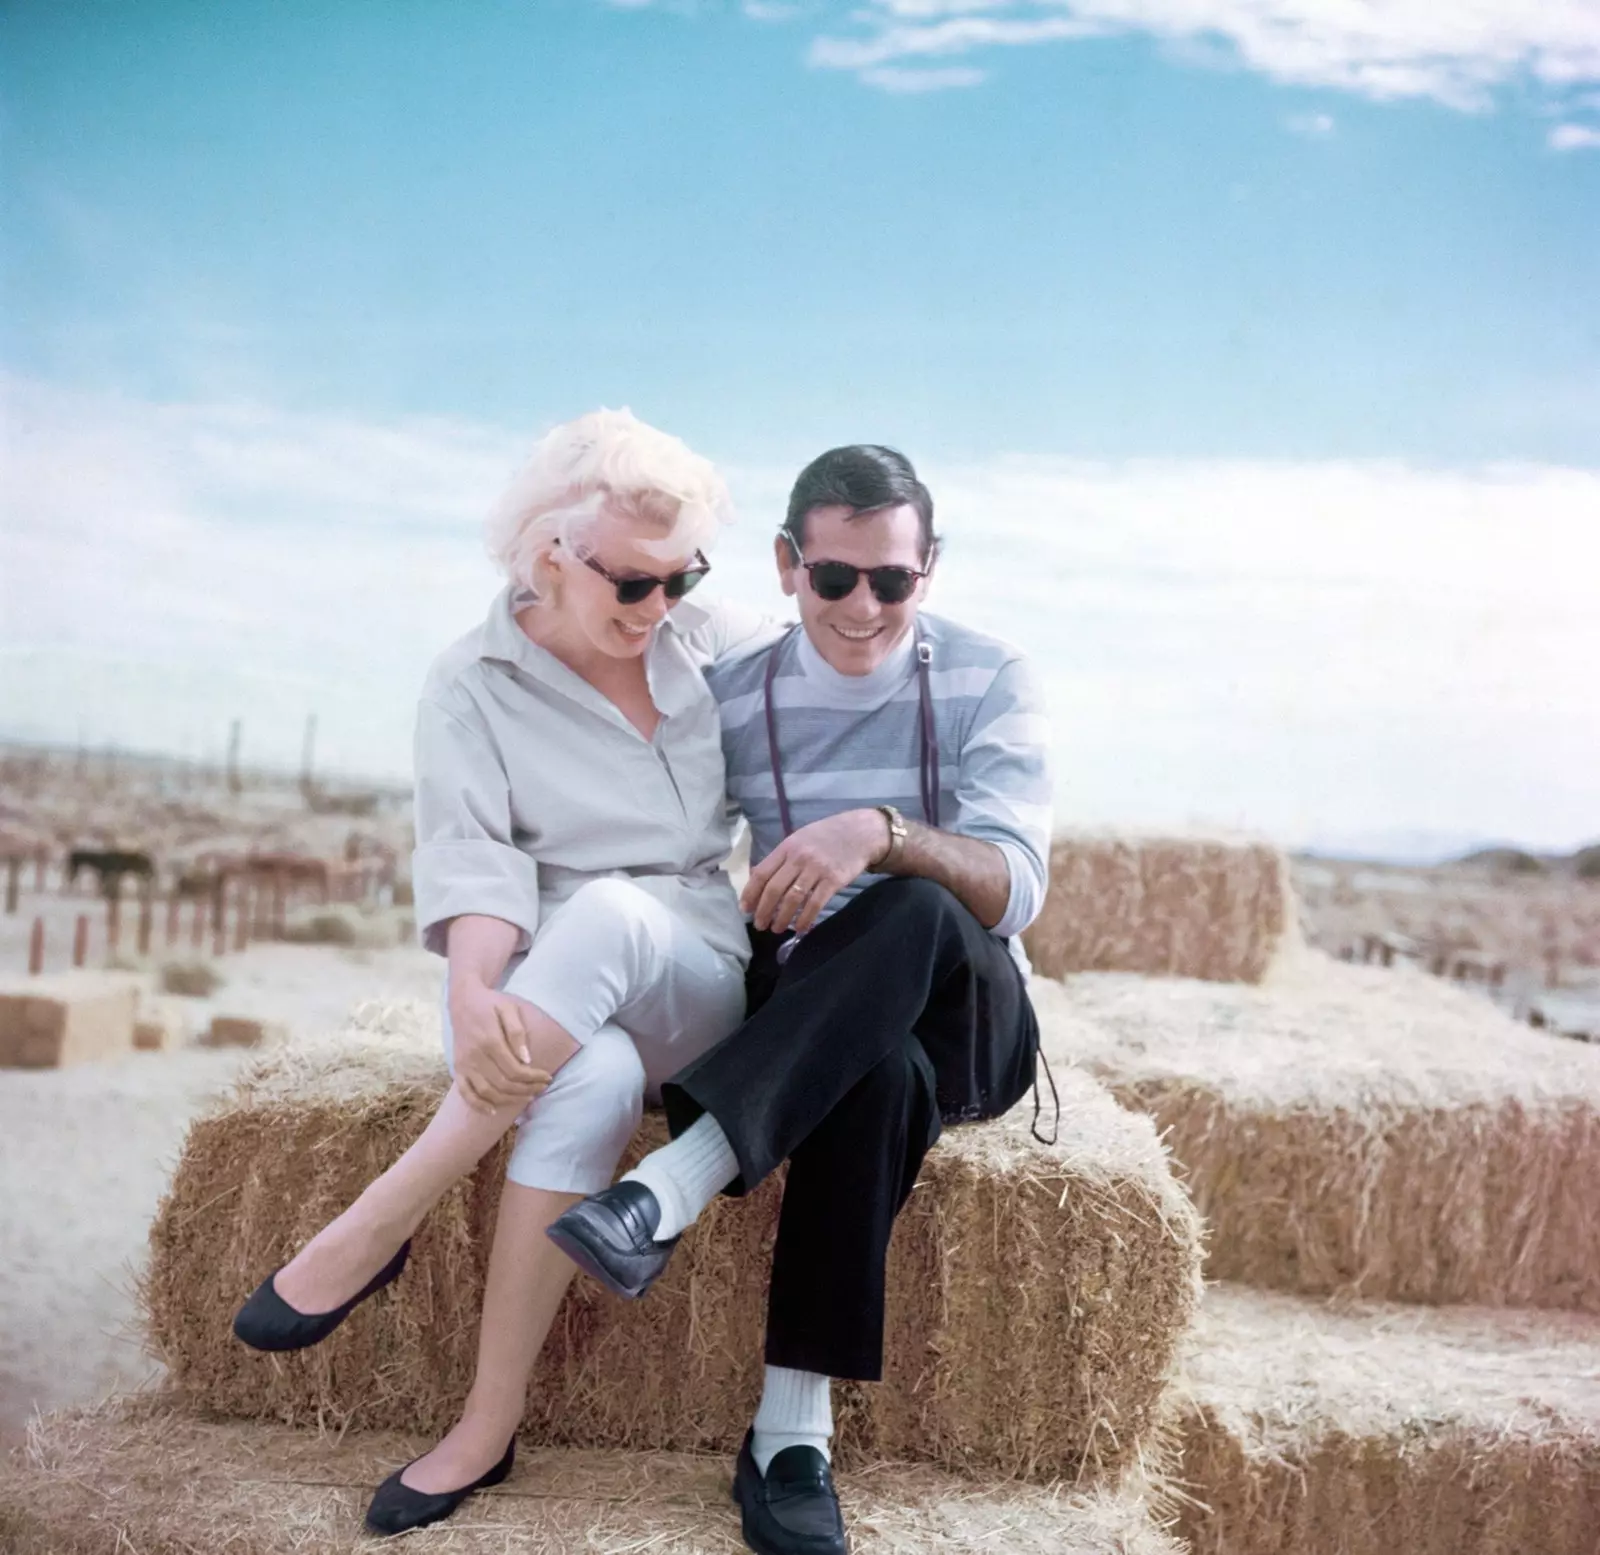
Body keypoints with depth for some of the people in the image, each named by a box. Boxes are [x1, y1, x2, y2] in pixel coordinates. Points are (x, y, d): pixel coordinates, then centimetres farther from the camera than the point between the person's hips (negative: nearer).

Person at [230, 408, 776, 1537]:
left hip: (696, 980, 2)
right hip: (538, 992, -1)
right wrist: (473, 993, -35)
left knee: (610, 914, -37)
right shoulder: (475, 685, -1)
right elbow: (472, 855, -16)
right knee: (593, 1081, -40)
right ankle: (487, 1429, -27)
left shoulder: (720, 647, 8)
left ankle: (373, 1231, -29)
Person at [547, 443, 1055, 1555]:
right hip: (807, 1035, 1)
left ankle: (675, 1186, -41)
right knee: (880, 1070, -38)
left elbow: (1014, 889, -16)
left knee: (917, 911, -37)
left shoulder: (986, 682, -3)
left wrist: (882, 832, -36)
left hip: (963, 1022, -1)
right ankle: (793, 1434, -33)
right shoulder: (731, 696, 3)